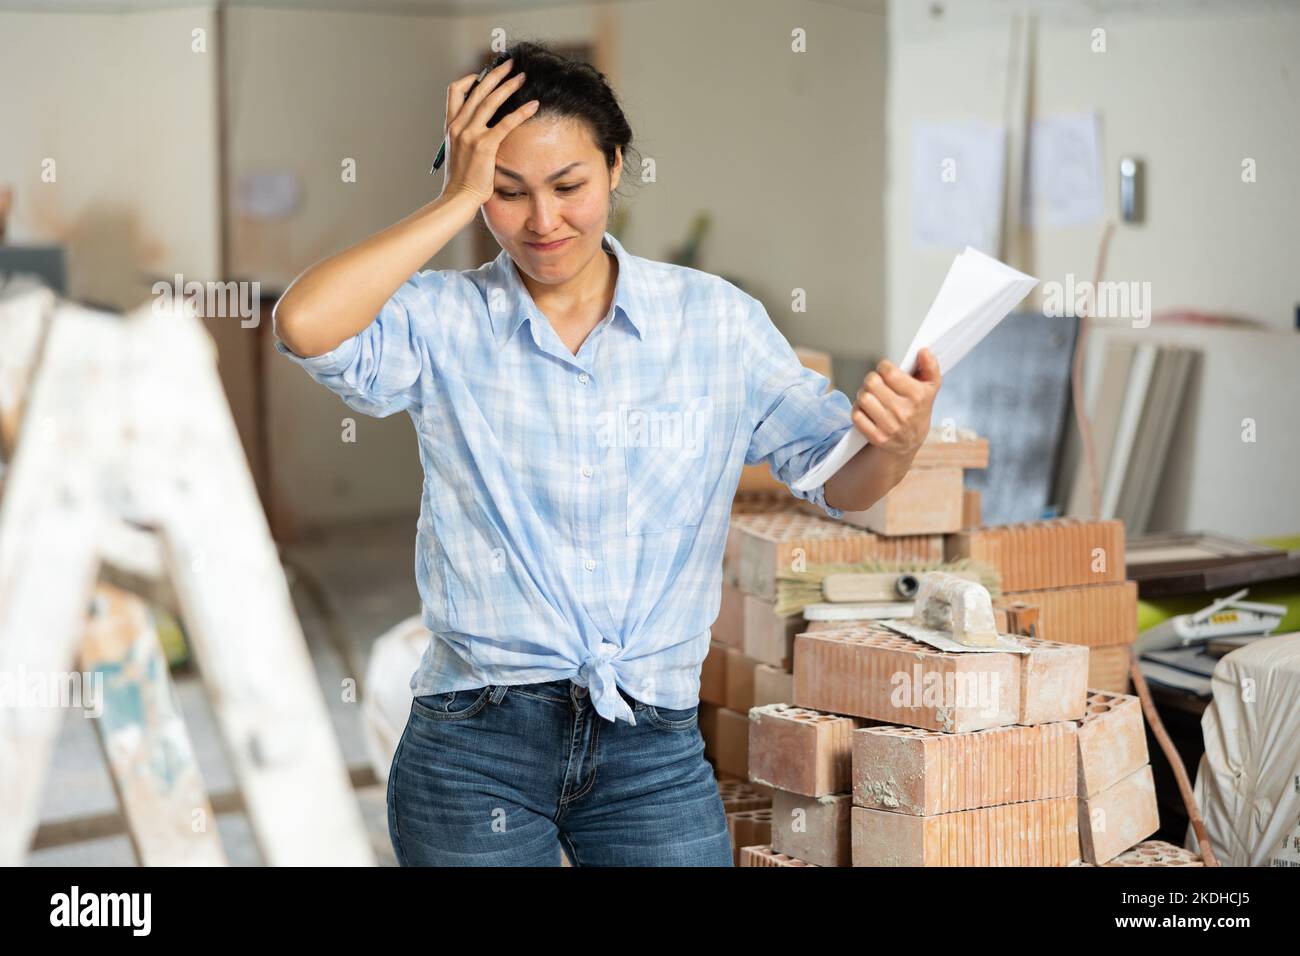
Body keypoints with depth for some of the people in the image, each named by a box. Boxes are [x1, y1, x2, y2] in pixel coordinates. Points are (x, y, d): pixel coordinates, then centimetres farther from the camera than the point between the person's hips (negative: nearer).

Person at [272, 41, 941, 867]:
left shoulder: (716, 319, 4)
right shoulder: (443, 322, -1)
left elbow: (837, 477, 3)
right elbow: (305, 325, -20)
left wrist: (898, 443, -20)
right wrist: (458, 203, -12)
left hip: (654, 745, 2)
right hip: (473, 745, -1)